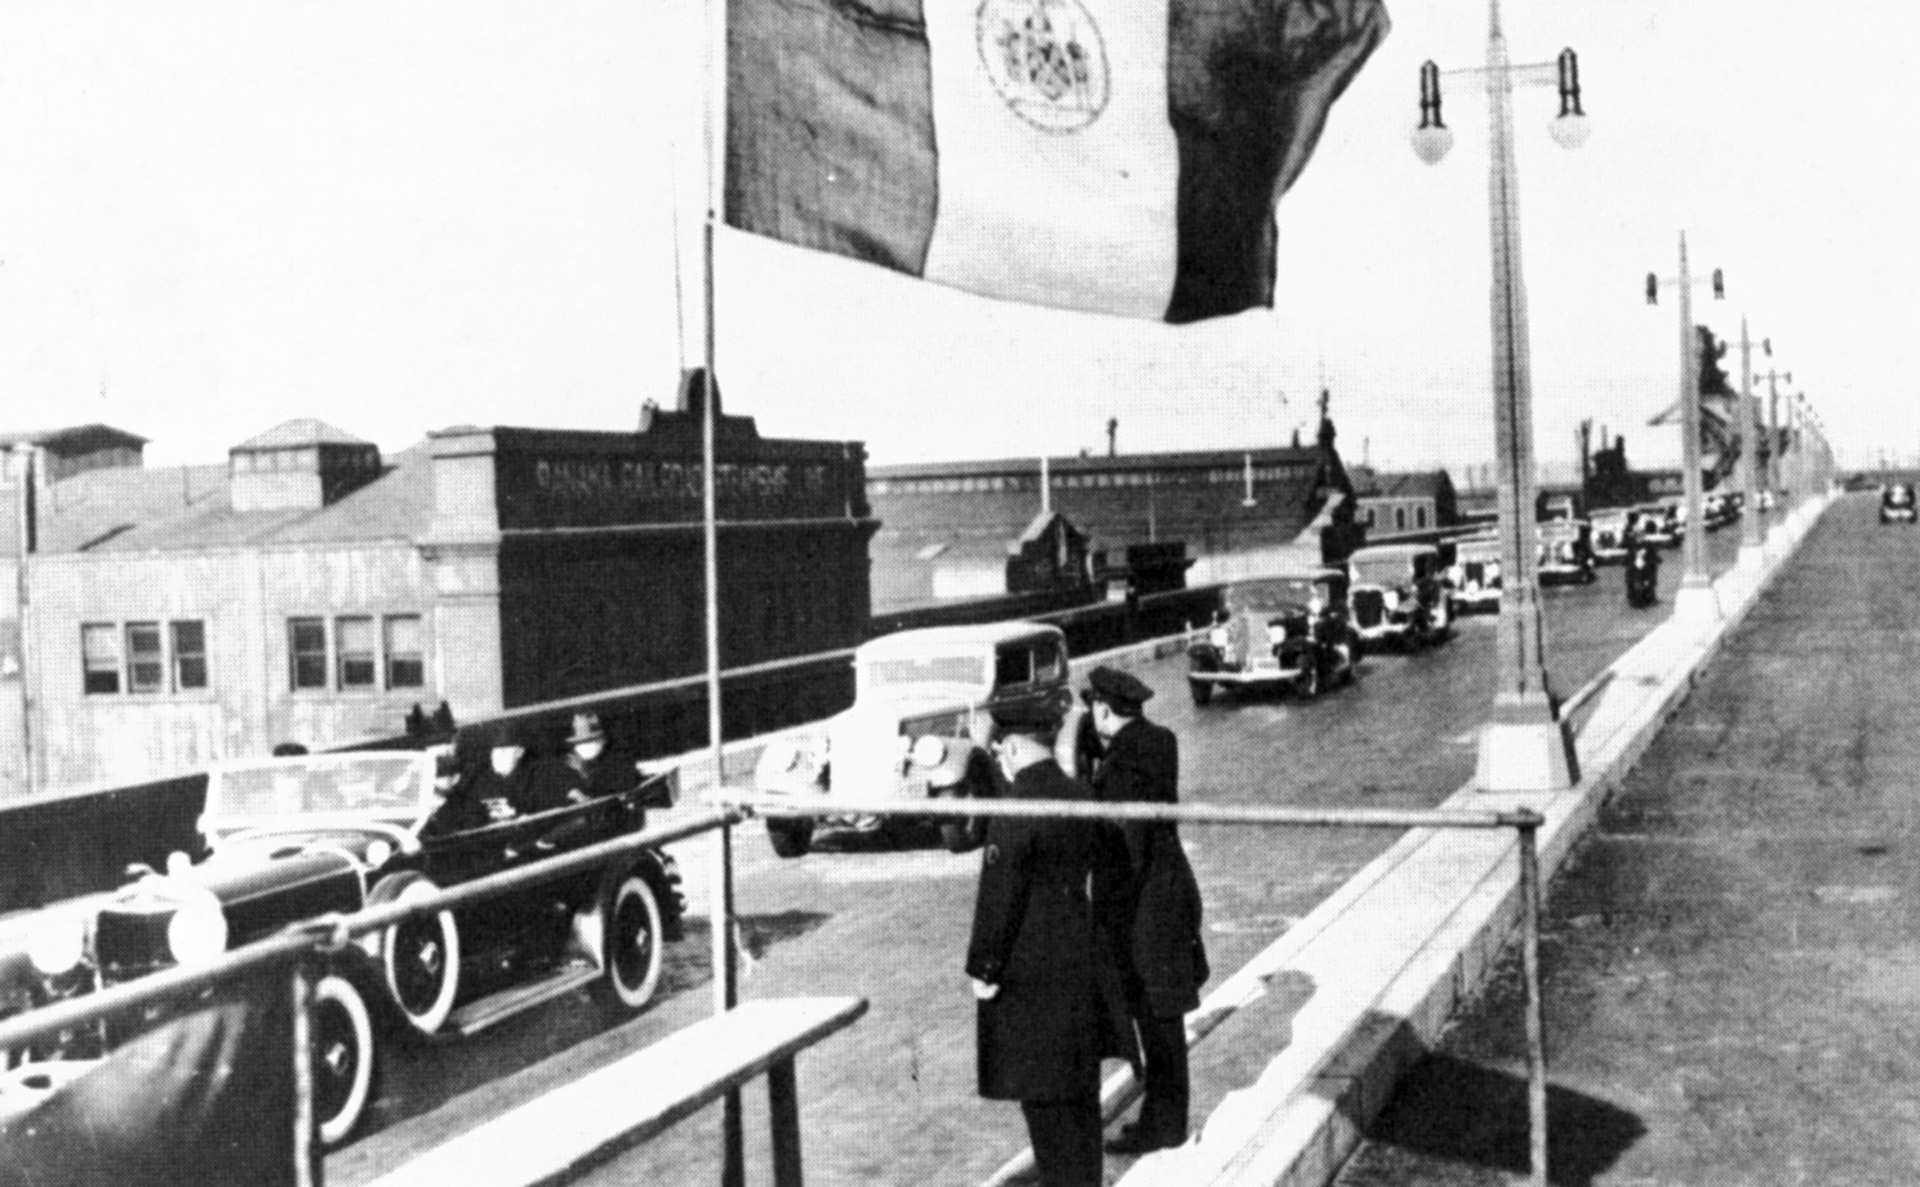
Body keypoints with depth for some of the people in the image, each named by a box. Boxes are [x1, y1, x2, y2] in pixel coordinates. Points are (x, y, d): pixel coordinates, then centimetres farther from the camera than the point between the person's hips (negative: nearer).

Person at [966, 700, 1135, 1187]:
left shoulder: (1016, 810, -18)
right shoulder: (1081, 797, 5)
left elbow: (999, 896, -17)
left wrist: (983, 969, -10)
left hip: (1031, 970, -8)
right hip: (1082, 960, 8)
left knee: (1045, 1091, 1)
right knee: (1080, 1087, 17)